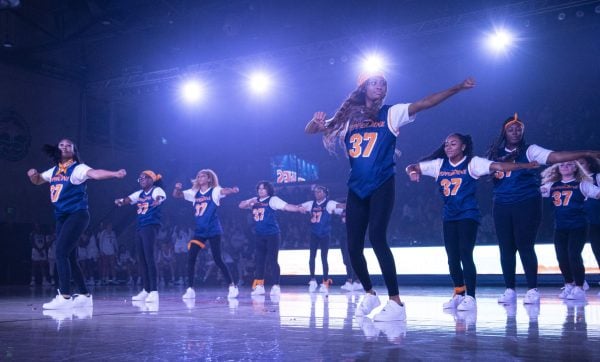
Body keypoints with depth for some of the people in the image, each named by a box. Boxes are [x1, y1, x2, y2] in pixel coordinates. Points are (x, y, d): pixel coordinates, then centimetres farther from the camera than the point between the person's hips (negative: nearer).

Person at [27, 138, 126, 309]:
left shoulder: (78, 168, -8)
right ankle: (85, 295, 18)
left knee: (61, 253, -18)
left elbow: (95, 173, -26)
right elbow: (37, 180, 31)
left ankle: (65, 297, -19)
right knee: (69, 258, 9)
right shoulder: (54, 171, 15)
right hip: (61, 217, 8)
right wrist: (32, 174, 7)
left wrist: (114, 174, -45)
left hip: (77, 215, -8)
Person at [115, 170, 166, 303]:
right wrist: (120, 201, -17)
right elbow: (128, 200, 6)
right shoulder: (139, 193, 18)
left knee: (149, 256, -16)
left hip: (151, 226, -8)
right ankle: (146, 290, 20)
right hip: (140, 227, 8)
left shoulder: (157, 190, -5)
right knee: (141, 258, 10)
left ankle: (154, 291, -17)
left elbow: (160, 197, -27)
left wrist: (158, 200, -51)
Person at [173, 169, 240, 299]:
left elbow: (224, 191, -23)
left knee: (217, 259, -5)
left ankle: (232, 286, 7)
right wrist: (177, 188, -15)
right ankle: (190, 289, 5)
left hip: (213, 231, -5)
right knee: (191, 258, -4)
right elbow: (176, 195, 8)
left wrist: (232, 190, -47)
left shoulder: (214, 191, -3)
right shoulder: (194, 193, 10)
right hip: (199, 231, 5)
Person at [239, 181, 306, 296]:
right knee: (259, 261, 10)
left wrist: (298, 208, -33)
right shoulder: (255, 201, 12)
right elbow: (241, 205, 11)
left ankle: (276, 287, 0)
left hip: (272, 235, -6)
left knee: (272, 260, -6)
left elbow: (286, 206, -16)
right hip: (260, 236, 6)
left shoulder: (272, 200, -5)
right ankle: (259, 287, 19)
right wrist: (250, 200, -8)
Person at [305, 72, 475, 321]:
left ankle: (396, 303, -16)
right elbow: (310, 130, 10)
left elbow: (425, 103, -6)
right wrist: (316, 121, -13)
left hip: (381, 185, -4)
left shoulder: (392, 114, 3)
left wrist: (457, 87, -15)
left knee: (377, 237, -20)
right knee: (354, 245, 4)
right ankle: (370, 294, 26)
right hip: (356, 188, 4)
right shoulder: (347, 118, 10)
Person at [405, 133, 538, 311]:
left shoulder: (472, 163, -6)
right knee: (452, 258, 8)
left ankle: (470, 297, -6)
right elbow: (412, 167, 9)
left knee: (465, 254, -12)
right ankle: (459, 294, 22)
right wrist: (413, 172, -15)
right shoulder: (439, 164, 7)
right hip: (449, 217, 5)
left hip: (468, 216, -5)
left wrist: (527, 165, -24)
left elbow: (498, 166, -15)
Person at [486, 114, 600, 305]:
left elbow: (556, 157, -11)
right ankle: (510, 290, 14)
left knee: (525, 246, -5)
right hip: (502, 207, 4)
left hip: (526, 205, -3)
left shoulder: (530, 150, 0)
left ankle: (532, 290, 4)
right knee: (506, 248, 5)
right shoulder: (496, 154, 10)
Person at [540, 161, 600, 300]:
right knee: (562, 258, 6)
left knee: (574, 256, -10)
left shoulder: (581, 184, 1)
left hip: (578, 226, -4)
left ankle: (579, 289, 0)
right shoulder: (552, 185, 11)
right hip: (560, 227, 4)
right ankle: (569, 285, 24)